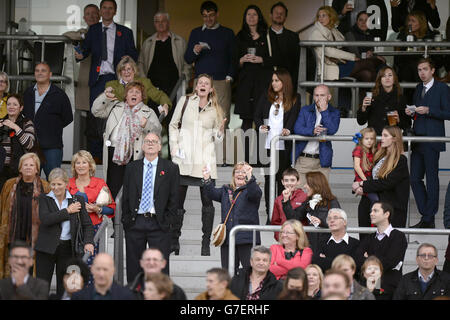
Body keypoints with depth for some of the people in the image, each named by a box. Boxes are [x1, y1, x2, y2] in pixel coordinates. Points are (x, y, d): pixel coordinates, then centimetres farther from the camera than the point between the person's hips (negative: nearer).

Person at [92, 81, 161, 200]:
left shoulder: (148, 113, 12)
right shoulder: (115, 107, 20)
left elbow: (157, 129, 0)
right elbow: (96, 111, 17)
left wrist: (146, 125, -21)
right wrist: (105, 97, 2)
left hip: (135, 154, -2)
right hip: (114, 153, 2)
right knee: (113, 189, -2)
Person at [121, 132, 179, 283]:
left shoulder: (171, 168, 5)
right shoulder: (132, 167, 10)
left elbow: (174, 198, 3)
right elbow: (126, 196, 10)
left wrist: (167, 220, -5)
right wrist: (126, 219, 2)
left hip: (159, 225, -2)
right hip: (134, 223, 2)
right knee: (133, 267, 5)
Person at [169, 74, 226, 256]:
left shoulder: (215, 110, 11)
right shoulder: (185, 101, 8)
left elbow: (217, 138, 16)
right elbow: (173, 125, 12)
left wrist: (220, 130, -6)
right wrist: (174, 146, 0)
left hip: (205, 159, 1)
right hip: (183, 158, -1)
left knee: (207, 200, -3)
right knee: (177, 199, 1)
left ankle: (206, 243, 2)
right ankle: (174, 240, 9)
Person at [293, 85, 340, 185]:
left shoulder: (334, 113, 6)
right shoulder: (305, 110, 10)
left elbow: (332, 130, -11)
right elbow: (297, 129, -4)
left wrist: (324, 111, -12)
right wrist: (312, 131, -22)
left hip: (322, 161, -1)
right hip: (303, 159, 1)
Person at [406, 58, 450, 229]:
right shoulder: (418, 88, 18)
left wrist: (428, 111, -17)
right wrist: (410, 113, 3)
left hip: (432, 141, -7)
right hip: (417, 141, 7)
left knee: (432, 179, -3)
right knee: (415, 179, 5)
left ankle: (429, 219, 2)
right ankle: (426, 216, 14)